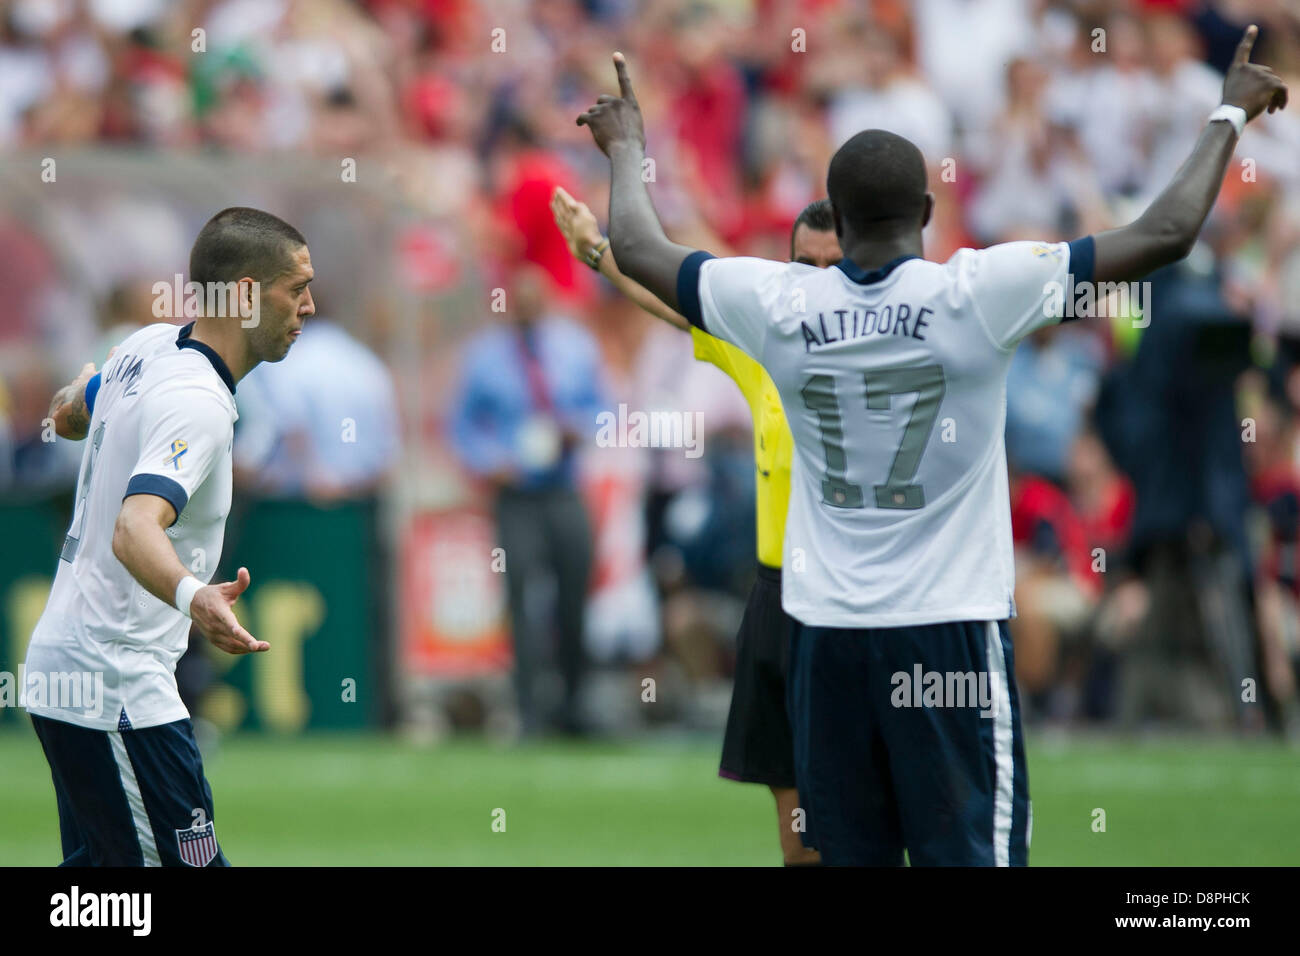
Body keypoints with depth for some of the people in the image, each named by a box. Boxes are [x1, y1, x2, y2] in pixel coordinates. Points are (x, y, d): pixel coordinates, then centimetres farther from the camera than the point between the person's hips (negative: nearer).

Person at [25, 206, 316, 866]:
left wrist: (84, 385, 50)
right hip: (115, 682, -10)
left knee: (95, 861, 16)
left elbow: (68, 416, 27)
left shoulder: (146, 345, 6)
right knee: (190, 865, -11)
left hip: (58, 661, 10)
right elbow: (136, 529, -37)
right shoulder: (197, 403, -21)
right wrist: (194, 598, -55)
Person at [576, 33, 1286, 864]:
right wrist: (1231, 117, 8)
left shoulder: (779, 305, -1)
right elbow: (1165, 237, -6)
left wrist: (626, 149, 35)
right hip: (951, 634, -3)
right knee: (972, 854, -5)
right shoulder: (977, 292, -9)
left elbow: (640, 250, 17)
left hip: (827, 633, 3)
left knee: (853, 855, 8)